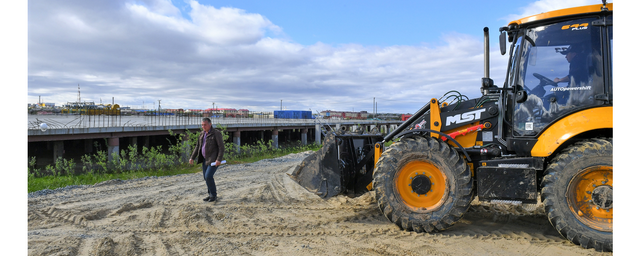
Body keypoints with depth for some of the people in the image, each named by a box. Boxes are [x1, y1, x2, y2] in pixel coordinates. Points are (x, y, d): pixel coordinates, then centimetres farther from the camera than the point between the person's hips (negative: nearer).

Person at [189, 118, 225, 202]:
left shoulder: (217, 133, -14)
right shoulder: (202, 134, 8)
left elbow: (221, 147, -18)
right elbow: (197, 147, 12)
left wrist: (219, 160, -27)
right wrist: (192, 158, 4)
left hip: (214, 160, -8)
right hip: (205, 159, 8)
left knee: (208, 176, -16)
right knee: (206, 177, 9)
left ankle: (213, 194, 1)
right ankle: (212, 195, 21)